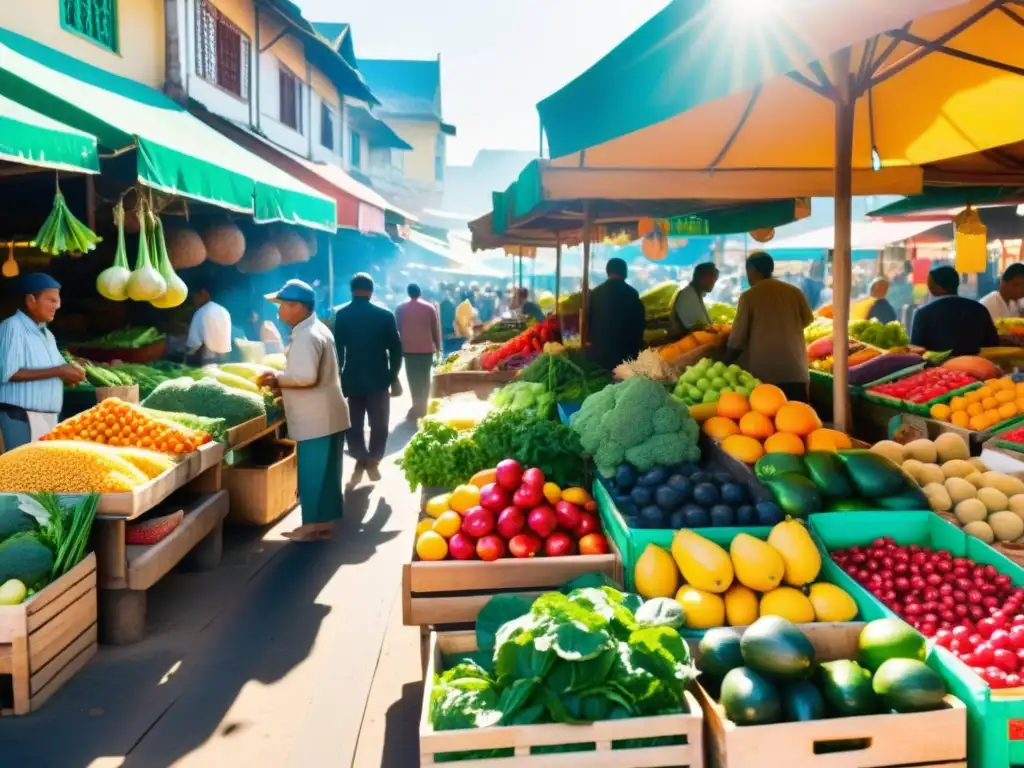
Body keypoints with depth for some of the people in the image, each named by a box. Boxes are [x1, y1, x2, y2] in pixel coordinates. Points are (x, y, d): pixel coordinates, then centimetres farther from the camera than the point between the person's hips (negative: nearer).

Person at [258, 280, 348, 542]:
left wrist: (277, 379, -13)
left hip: (316, 419, -10)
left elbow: (306, 377, -28)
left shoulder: (306, 336, -19)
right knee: (324, 472, 14)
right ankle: (324, 522, 22)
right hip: (326, 416, 10)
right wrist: (284, 384, 12)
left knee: (313, 473, -1)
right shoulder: (316, 329, 14)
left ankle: (315, 525, 7)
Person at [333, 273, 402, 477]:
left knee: (354, 424, 14)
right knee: (378, 424, 8)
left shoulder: (341, 315, -1)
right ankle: (373, 460, 2)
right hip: (378, 379, -2)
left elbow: (338, 348, 3)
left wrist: (338, 376, 11)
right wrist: (393, 377, 5)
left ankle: (361, 458, 14)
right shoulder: (385, 315, -7)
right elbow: (395, 349, -5)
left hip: (351, 378, 2)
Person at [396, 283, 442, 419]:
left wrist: (399, 347, 15)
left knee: (413, 378, 4)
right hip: (426, 347, 0)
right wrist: (437, 346, 13)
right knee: (425, 377, 7)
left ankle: (417, 405, 0)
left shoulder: (400, 308, 2)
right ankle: (422, 406, 7)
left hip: (408, 347, 0)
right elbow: (436, 328, 3)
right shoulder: (429, 307, 0)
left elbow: (397, 328, 7)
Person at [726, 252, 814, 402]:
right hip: (795, 370, 3)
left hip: (762, 372, -3)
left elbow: (738, 336, -1)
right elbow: (807, 320, 22)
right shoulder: (794, 291, 7)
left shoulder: (748, 296, -2)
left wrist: (727, 363, 13)